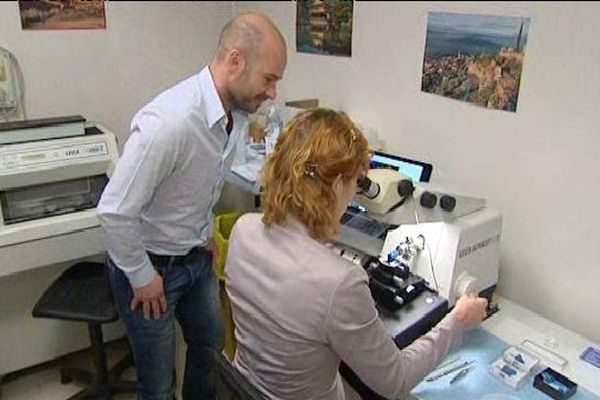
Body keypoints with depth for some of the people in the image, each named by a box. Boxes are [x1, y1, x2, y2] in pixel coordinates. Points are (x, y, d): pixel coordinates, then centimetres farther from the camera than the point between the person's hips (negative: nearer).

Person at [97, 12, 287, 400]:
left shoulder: (238, 112, -7)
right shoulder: (170, 121, -34)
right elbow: (115, 210, -28)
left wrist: (205, 233, 13)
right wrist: (142, 277, -17)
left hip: (198, 256, 7)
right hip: (151, 264, -7)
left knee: (210, 343, 25)